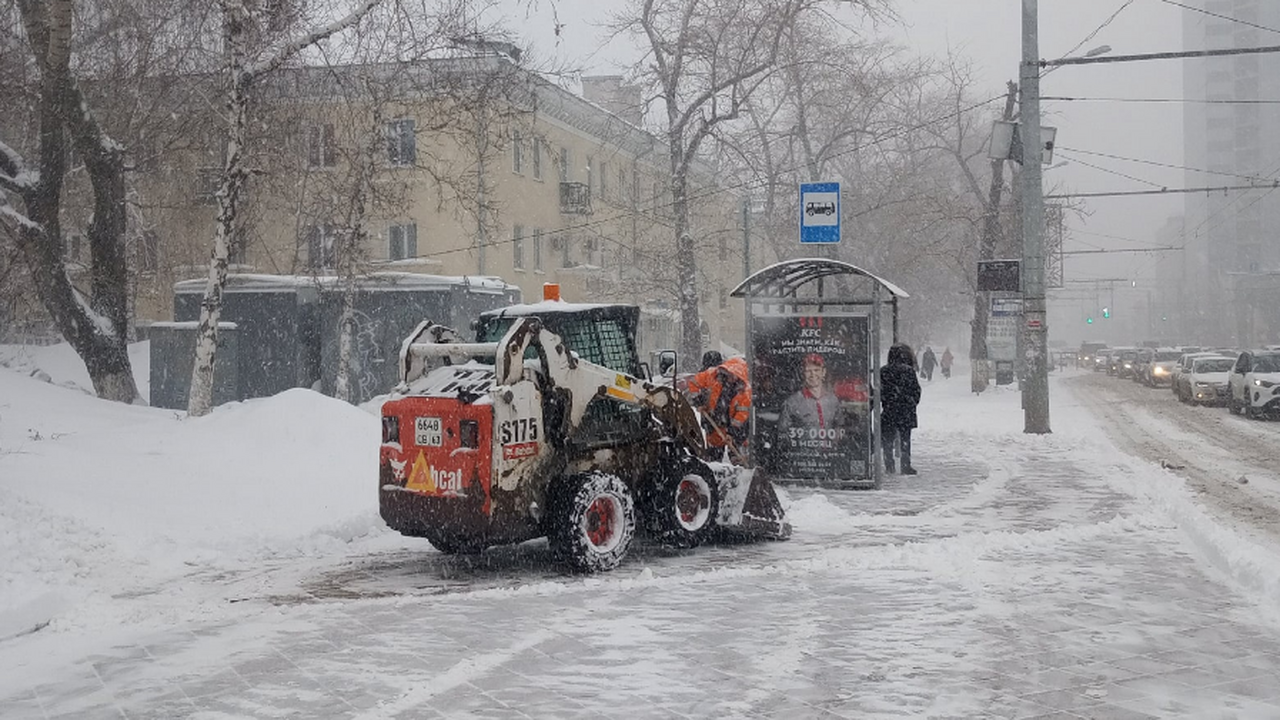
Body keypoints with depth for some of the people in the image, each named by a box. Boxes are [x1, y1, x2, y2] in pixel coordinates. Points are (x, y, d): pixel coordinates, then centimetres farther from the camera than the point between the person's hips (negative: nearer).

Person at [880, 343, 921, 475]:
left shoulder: (883, 371, 0)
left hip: (888, 411, 1)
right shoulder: (909, 371, -5)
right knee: (905, 439, 4)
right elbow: (916, 390, -1)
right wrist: (913, 403, 14)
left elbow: (878, 391, 2)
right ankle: (905, 466, 4)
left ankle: (889, 466, 6)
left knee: (888, 440, 7)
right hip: (905, 410, -1)